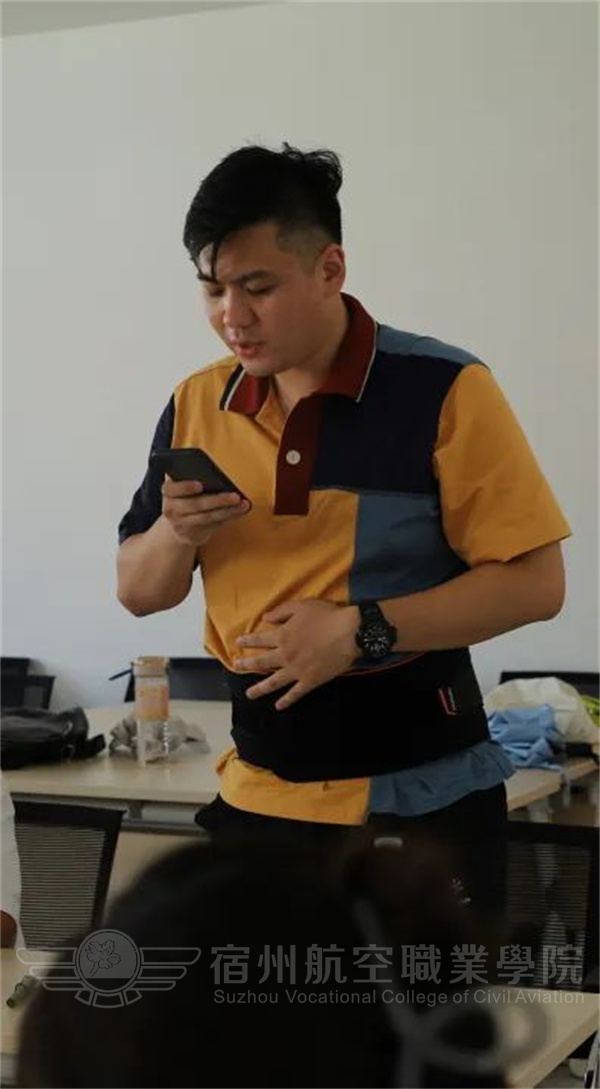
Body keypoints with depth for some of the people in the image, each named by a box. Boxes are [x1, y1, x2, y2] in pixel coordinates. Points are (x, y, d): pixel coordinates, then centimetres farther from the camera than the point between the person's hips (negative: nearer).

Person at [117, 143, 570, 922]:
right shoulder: (197, 406, 4)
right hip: (260, 791, 4)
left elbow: (535, 582, -11)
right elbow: (138, 592, 11)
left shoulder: (444, 389, -10)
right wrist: (177, 532, -11)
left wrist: (361, 631, -20)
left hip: (420, 793, -4)